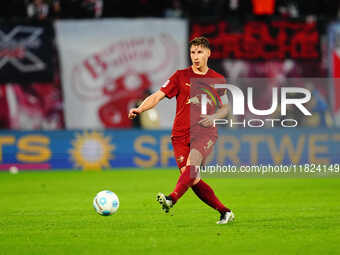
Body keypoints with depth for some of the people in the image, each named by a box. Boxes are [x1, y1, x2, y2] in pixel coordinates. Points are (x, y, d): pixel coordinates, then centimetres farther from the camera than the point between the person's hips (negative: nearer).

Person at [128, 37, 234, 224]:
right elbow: (157, 96, 2)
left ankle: (172, 199, -48)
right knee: (193, 181, -8)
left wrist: (213, 117, -2)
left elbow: (224, 109, 20)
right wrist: (140, 109, -16)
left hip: (205, 132, -1)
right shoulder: (181, 76, 8)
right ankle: (224, 212, 6)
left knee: (193, 161, -32)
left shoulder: (218, 80, 10)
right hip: (181, 134, 1)